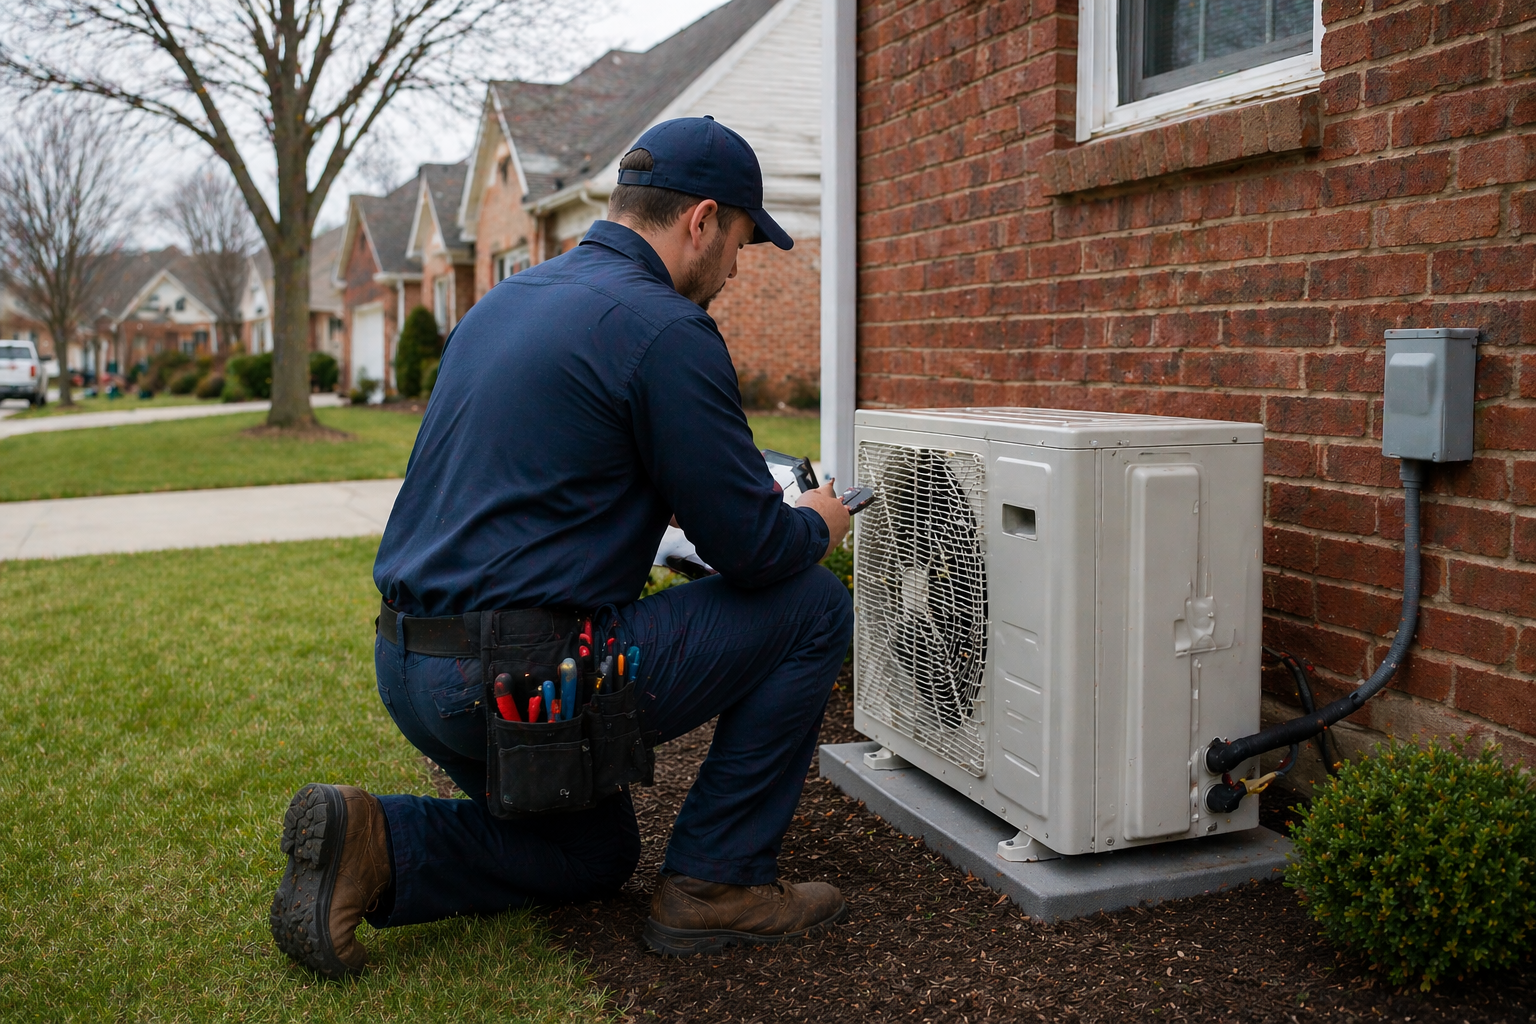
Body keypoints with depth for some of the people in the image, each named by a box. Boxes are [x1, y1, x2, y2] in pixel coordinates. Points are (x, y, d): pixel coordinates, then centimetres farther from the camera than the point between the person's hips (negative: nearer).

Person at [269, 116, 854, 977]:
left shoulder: (510, 298, 15)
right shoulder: (668, 329, -13)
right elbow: (753, 548, -10)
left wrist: (659, 507, 25)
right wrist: (817, 526, 12)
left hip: (410, 672, 9)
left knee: (593, 857, 30)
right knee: (813, 608, 4)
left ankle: (370, 845, 8)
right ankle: (719, 882, 9)